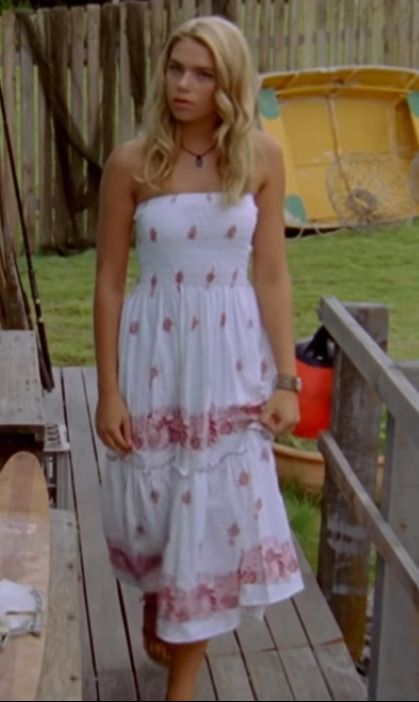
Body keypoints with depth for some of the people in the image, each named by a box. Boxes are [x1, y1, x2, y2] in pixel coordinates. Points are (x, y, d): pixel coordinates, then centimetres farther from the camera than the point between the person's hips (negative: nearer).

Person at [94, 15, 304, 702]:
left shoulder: (261, 157, -5)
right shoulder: (132, 162, -8)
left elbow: (272, 275, -1)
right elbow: (109, 280, -4)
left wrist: (286, 378, -5)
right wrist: (108, 390, -5)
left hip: (233, 358, 1)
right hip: (157, 354, 0)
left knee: (220, 511, 6)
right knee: (157, 506, 14)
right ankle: (157, 625, 46)